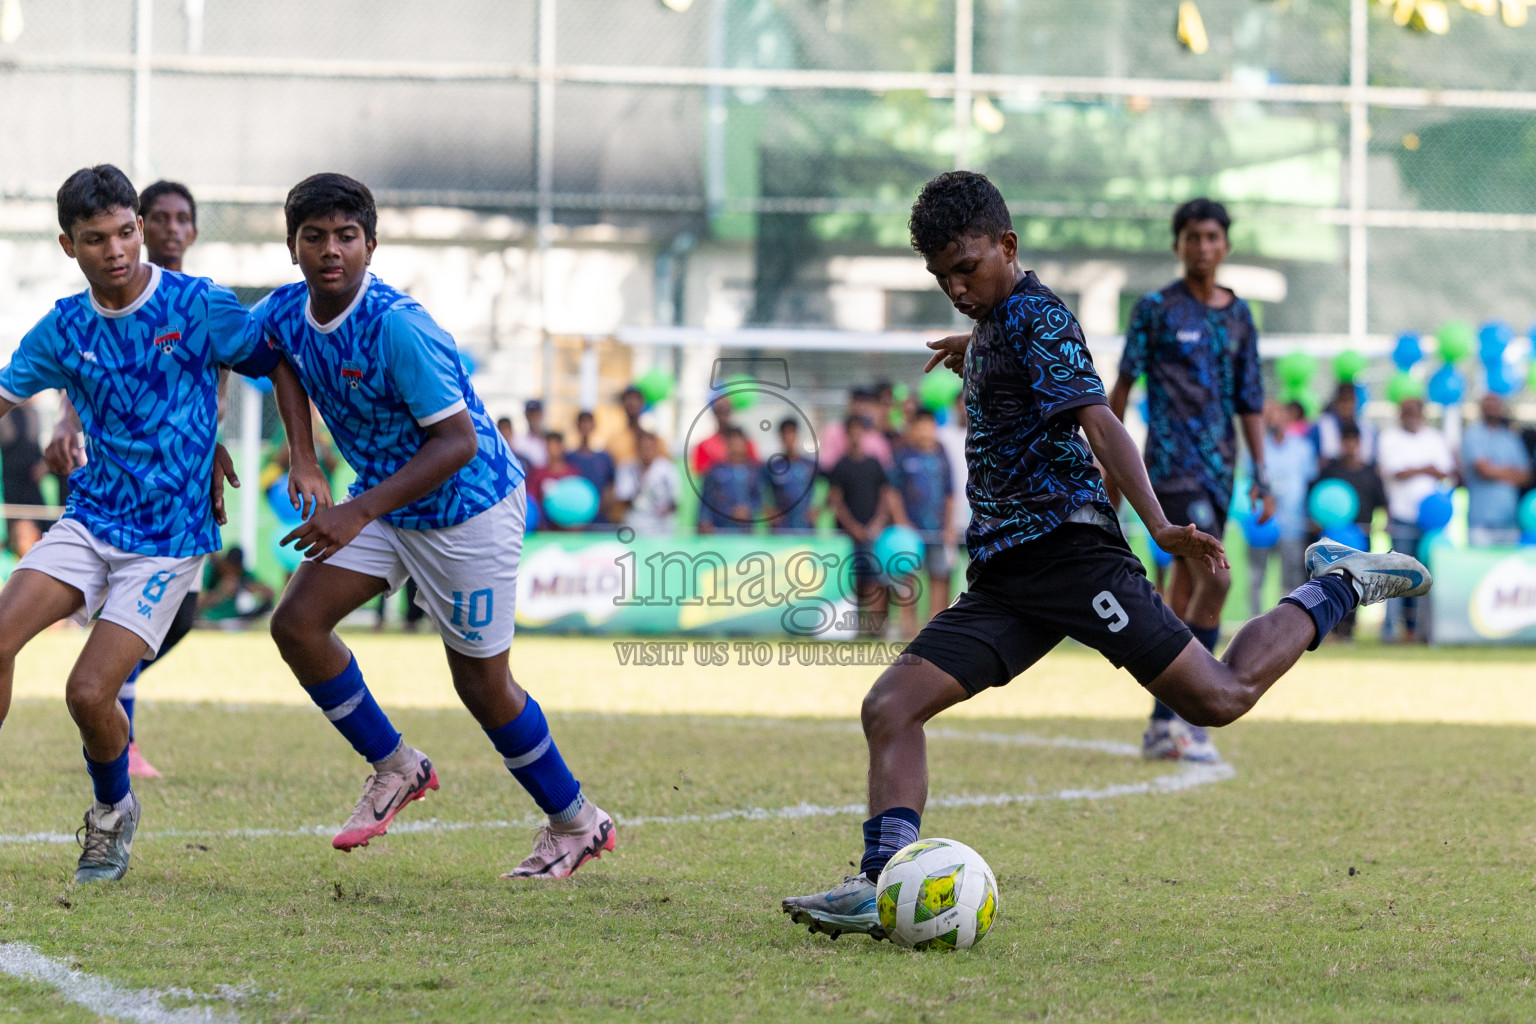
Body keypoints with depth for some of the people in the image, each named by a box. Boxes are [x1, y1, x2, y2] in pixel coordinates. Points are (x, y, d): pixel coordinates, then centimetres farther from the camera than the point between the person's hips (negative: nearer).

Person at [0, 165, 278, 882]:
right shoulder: (63, 329, 2)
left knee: (89, 693, -13)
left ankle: (113, 810, 18)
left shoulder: (197, 305, -9)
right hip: (89, 519, 4)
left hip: (169, 538, -4)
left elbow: (275, 362, 2)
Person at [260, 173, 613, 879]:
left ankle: (576, 823, 22)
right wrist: (303, 462, 5)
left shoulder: (397, 324, -30)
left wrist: (359, 513, -32)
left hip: (468, 506, -7)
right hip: (381, 502, 7)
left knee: (482, 683, 2)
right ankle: (395, 767, 12)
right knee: (297, 622, -7)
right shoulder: (284, 313, -8)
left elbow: (459, 440, -29)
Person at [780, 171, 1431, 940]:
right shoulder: (994, 327, 18)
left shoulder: (1036, 318, -9)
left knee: (1219, 698, -7)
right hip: (1003, 577, 9)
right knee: (890, 708, -7)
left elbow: (1097, 420, -24)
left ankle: (1336, 590, 15)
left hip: (1068, 547, -9)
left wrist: (1158, 525, -36)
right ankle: (883, 884, -13)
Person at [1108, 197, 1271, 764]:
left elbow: (1249, 401, 15)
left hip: (1218, 468, 6)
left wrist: (1262, 475, 9)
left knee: (1183, 597, 8)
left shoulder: (1239, 315, 13)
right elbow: (1123, 385, 3)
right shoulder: (1156, 309, -1)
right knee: (1214, 579, -19)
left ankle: (1162, 723, 14)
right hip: (1172, 464, -6)